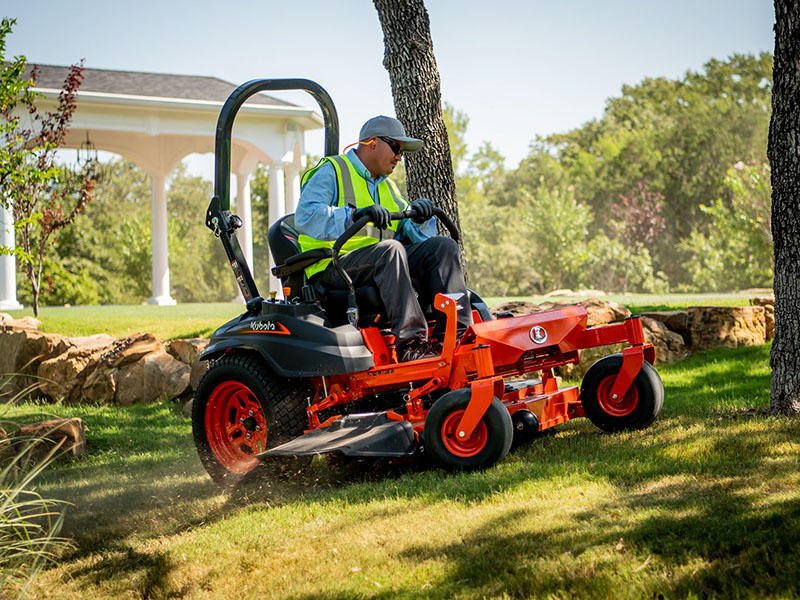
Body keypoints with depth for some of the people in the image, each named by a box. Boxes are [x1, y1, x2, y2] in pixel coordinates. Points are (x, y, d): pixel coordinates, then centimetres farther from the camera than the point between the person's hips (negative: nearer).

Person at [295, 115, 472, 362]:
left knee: (443, 246, -11)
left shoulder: (386, 186, 26)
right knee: (390, 249, -36)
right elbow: (305, 216, -17)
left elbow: (408, 231, 19)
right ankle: (409, 343, -44)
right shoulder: (331, 171, 1)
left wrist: (419, 218, -5)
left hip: (383, 263, 7)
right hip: (333, 267, -7)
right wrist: (354, 215, -29)